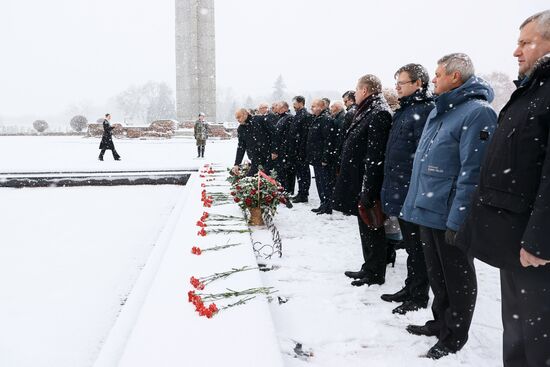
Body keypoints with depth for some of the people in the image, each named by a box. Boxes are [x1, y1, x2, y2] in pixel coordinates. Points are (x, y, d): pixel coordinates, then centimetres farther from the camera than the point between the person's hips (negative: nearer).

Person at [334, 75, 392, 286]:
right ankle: (369, 268, 29)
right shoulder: (368, 112, 16)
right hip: (359, 181, 10)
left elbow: (375, 155, -23)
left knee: (372, 229, 1)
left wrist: (367, 188, -25)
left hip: (368, 184, -10)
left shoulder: (379, 114, -17)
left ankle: (375, 274, 14)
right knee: (365, 227, 17)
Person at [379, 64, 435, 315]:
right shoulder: (406, 110, 16)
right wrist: (390, 186, 20)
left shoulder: (424, 110, -15)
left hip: (412, 192, -9)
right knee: (410, 243, 18)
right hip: (400, 190, 10)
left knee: (417, 246, 2)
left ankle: (419, 296, 15)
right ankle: (410, 288, 30)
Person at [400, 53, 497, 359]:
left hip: (449, 215, -9)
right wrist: (416, 201, 19)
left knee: (456, 277, 8)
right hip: (428, 209, 9)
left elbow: (471, 173, -22)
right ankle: (441, 321, 37)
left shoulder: (477, 112, -16)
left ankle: (453, 339, 23)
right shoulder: (439, 111, 14)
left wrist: (457, 220, -23)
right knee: (437, 274, 20)